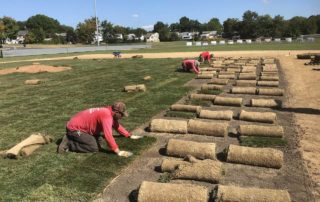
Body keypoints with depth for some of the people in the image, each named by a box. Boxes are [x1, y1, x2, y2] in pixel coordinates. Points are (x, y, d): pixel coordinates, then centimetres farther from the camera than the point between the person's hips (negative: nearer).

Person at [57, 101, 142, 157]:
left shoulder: (110, 112, 3)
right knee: (95, 147, -15)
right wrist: (118, 152, -35)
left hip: (79, 126, 10)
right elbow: (108, 135, -36)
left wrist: (130, 136, 18)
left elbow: (117, 125, 20)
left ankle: (72, 138, 19)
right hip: (74, 128, -10)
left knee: (98, 142, 14)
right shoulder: (107, 115, -28)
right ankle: (68, 143, -6)